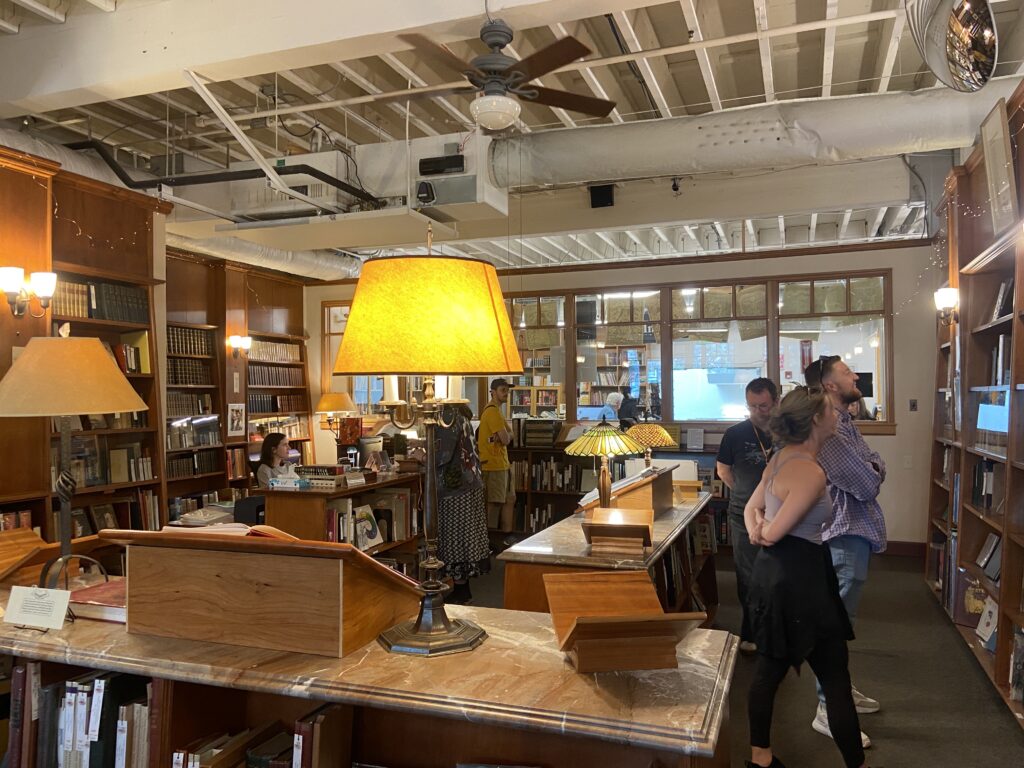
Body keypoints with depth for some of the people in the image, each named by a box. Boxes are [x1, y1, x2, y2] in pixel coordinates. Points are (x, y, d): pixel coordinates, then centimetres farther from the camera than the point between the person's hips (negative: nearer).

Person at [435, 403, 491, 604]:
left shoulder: (449, 419, -16)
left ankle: (460, 591, 9)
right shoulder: (461, 418, 11)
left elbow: (443, 455, -21)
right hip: (470, 484, 9)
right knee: (464, 535, 13)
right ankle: (463, 589, 22)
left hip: (456, 490, -9)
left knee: (456, 537, 0)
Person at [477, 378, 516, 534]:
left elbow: (510, 434, 14)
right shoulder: (493, 411, -17)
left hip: (502, 463, 10)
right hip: (494, 464, -10)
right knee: (494, 503, -3)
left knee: (509, 500, 15)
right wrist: (506, 435, 1)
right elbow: (506, 439, -21)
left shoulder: (495, 410, 16)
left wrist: (505, 435, -8)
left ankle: (507, 534, 21)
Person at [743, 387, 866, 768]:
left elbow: (751, 509, 12)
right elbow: (773, 534, -22)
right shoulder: (812, 472, -22)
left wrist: (757, 529, -7)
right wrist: (763, 531, 0)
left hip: (774, 575, 9)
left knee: (770, 667, 18)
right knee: (836, 678, 6)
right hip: (799, 579, -9)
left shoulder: (782, 457, 7)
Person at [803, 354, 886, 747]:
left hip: (853, 531, 11)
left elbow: (876, 467, 11)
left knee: (839, 618, 20)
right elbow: (866, 486, -21)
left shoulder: (843, 421, 13)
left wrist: (870, 470, -10)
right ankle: (827, 710, 6)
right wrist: (868, 475, 0)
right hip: (845, 536, -11)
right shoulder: (828, 428, -21)